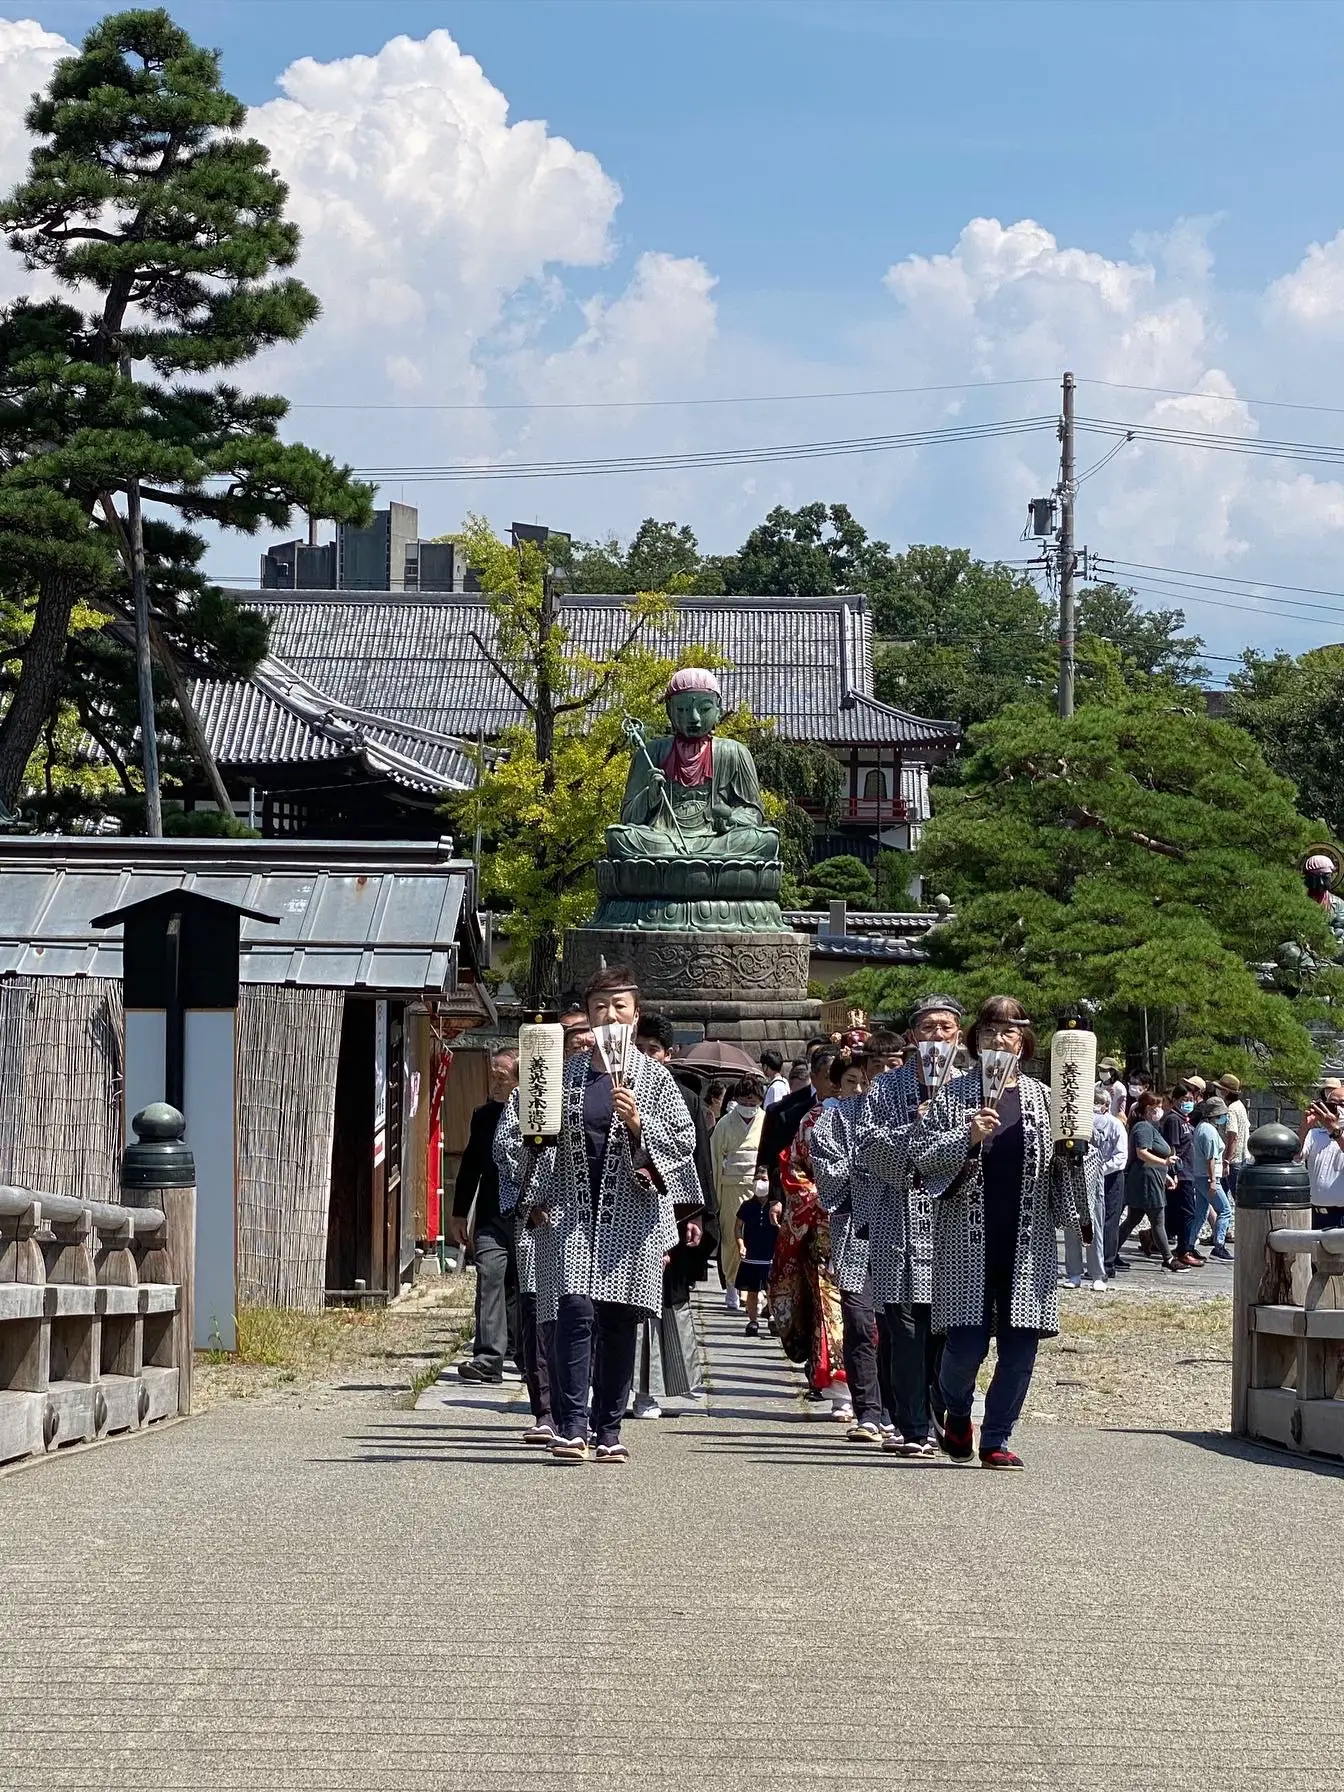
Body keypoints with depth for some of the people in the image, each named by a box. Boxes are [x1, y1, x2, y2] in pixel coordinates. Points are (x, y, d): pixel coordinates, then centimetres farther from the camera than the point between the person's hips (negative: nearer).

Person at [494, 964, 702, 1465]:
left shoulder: (652, 1077, 5)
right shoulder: (567, 1073, 8)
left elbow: (684, 1141, 0)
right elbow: (518, 1133, 13)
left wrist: (638, 1123, -15)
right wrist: (536, 1197, 3)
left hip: (632, 1214, 0)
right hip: (576, 1212, 1)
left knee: (619, 1321, 2)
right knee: (576, 1310, -13)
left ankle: (609, 1430, 11)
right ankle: (572, 1427, -14)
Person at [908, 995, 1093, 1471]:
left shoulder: (1043, 1098, 11)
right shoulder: (953, 1095, 4)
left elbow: (1073, 1167, 15)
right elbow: (919, 1153, -3)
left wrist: (1076, 1147, -7)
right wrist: (967, 1138, -17)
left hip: (1028, 1244, 3)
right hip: (968, 1240, -3)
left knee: (1021, 1343, 0)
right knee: (967, 1343, -7)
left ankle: (997, 1440, 14)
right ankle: (957, 1414, 24)